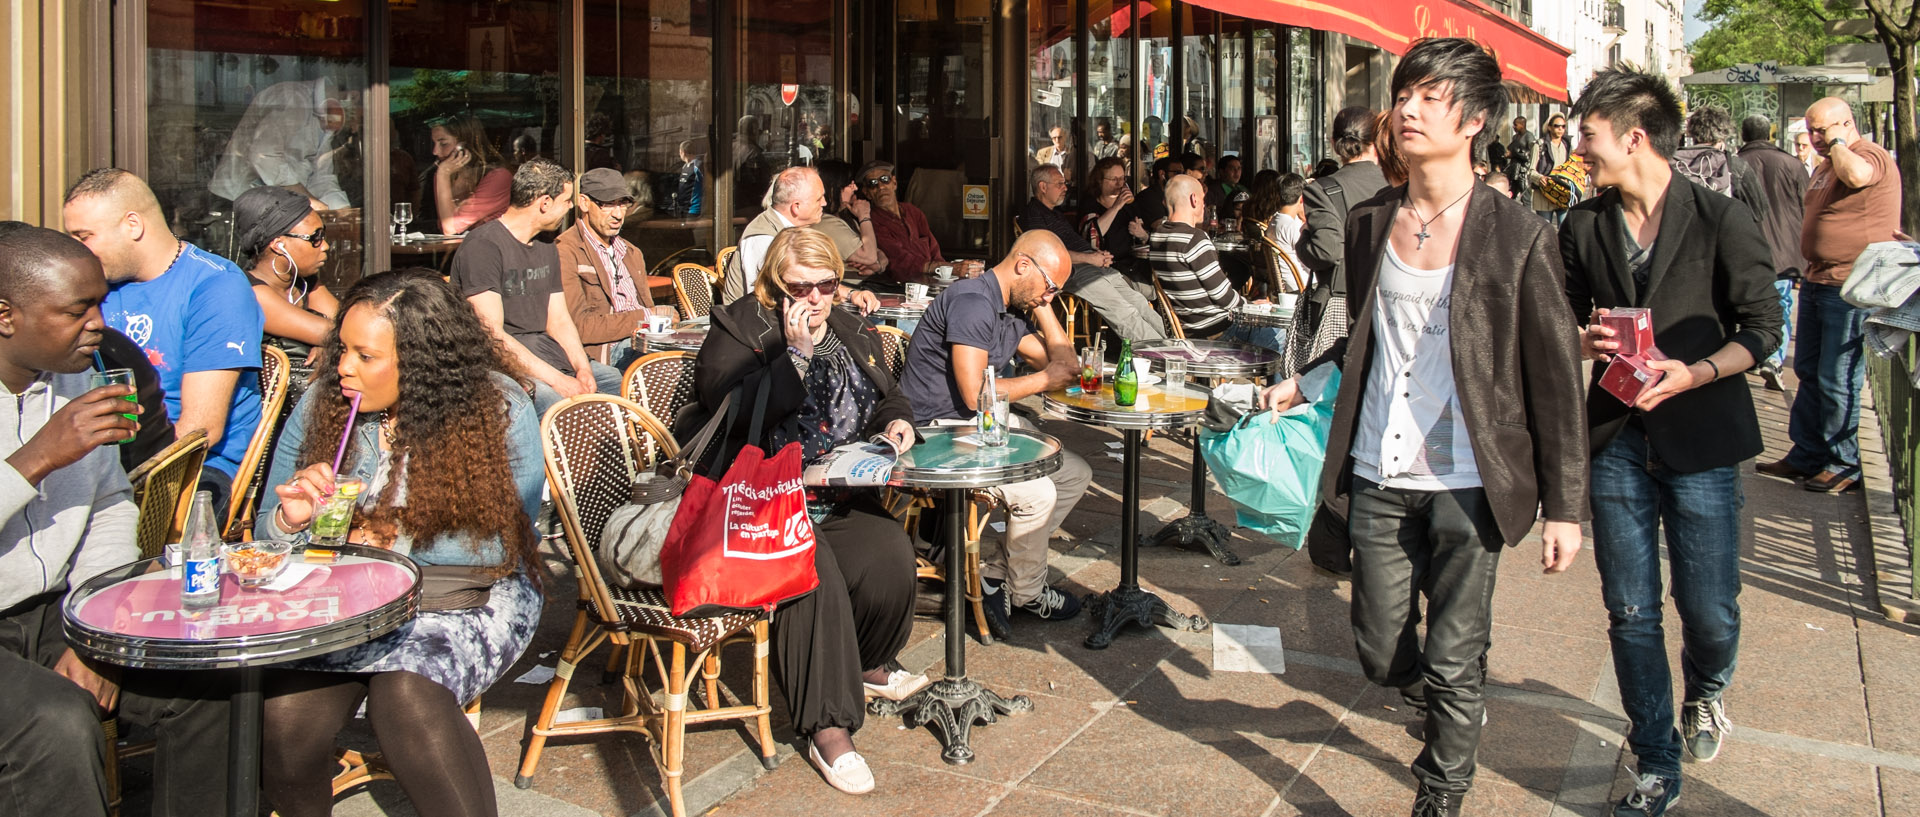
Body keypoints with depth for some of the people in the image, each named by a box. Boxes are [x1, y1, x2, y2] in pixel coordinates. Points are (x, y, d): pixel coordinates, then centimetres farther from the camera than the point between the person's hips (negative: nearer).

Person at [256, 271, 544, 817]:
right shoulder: (321, 405, 5)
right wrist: (291, 519, -11)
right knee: (283, 716, -24)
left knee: (406, 695, -33)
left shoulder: (498, 408, -4)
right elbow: (268, 536, 13)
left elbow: (511, 541, -4)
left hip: (467, 600, -3)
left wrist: (397, 541, -9)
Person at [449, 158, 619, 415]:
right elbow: (491, 335, -19)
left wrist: (582, 368, -7)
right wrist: (557, 379, -26)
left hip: (544, 351, 9)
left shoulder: (547, 249, 17)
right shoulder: (484, 247, -12)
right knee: (552, 399, -36)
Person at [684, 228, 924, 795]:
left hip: (842, 498, 5)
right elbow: (731, 407, -17)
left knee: (893, 557, -22)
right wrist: (795, 353, -16)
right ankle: (828, 728, -25)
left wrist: (896, 420, 5)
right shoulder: (737, 330, -1)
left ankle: (868, 665, 10)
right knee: (812, 573, -32)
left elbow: (887, 395, 29)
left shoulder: (853, 334, 18)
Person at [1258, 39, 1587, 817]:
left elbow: (1557, 378, -6)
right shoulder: (1370, 221, 5)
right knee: (1382, 651, 13)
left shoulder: (1518, 235, -9)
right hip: (1378, 477, 5)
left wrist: (1564, 506, -5)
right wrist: (1302, 383, 9)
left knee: (1452, 663, 3)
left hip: (1465, 483, -4)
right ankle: (1458, 713, 45)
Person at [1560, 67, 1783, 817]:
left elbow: (1763, 326, -2)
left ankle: (1704, 693, 39)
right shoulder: (1582, 228, 5)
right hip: (1616, 439, 3)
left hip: (1700, 441, -3)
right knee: (1631, 613, 5)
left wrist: (1696, 372, -17)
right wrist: (1585, 340, -9)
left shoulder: (1722, 220, -5)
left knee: (1709, 612, 3)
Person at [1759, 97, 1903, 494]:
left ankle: (1843, 464, 7)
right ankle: (1805, 456, 22)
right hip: (1817, 282, 10)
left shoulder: (1872, 156, -13)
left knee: (1837, 380, -4)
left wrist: (1837, 143, -19)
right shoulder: (1825, 167, 18)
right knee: (1808, 372, 14)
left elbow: (1855, 174, -38)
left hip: (1852, 290, -10)